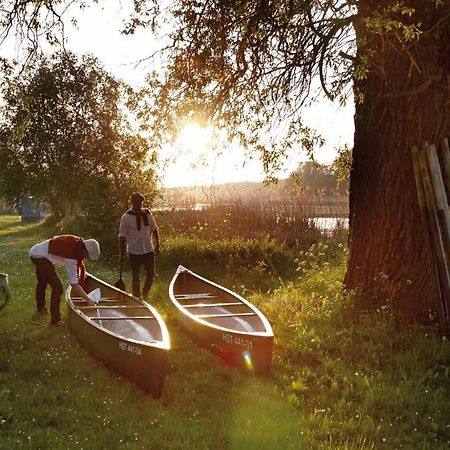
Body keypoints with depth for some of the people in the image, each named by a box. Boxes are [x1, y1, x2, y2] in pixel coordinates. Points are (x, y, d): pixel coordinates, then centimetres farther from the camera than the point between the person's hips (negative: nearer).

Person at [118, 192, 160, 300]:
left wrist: (157, 245, 10)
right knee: (136, 277, 5)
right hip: (134, 252, -4)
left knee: (151, 275, 10)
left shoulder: (147, 213, 2)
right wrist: (121, 254, -6)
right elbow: (122, 237, -6)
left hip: (148, 250, 4)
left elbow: (154, 229, 13)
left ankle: (145, 293, 34)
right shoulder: (126, 217, -9)